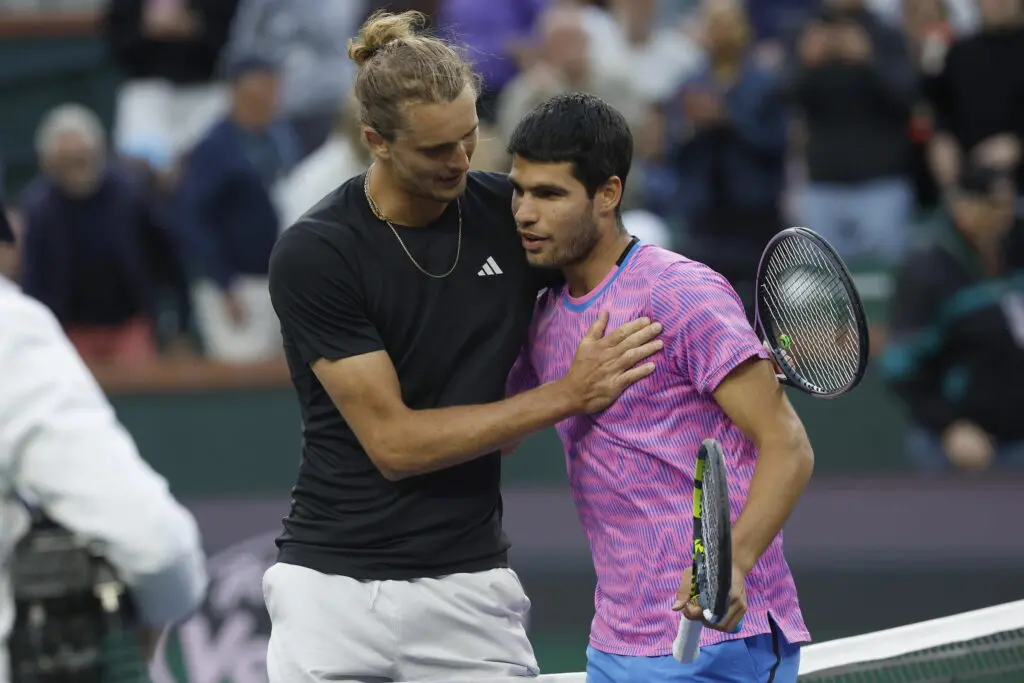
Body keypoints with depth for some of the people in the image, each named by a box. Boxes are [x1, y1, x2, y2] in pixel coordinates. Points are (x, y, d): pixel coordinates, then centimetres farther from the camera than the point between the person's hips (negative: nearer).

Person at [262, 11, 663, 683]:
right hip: (332, 584, -3)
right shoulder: (312, 254, -12)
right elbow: (392, 440, -14)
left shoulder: (508, 211, -1)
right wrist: (566, 395, -17)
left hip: (467, 590, 3)